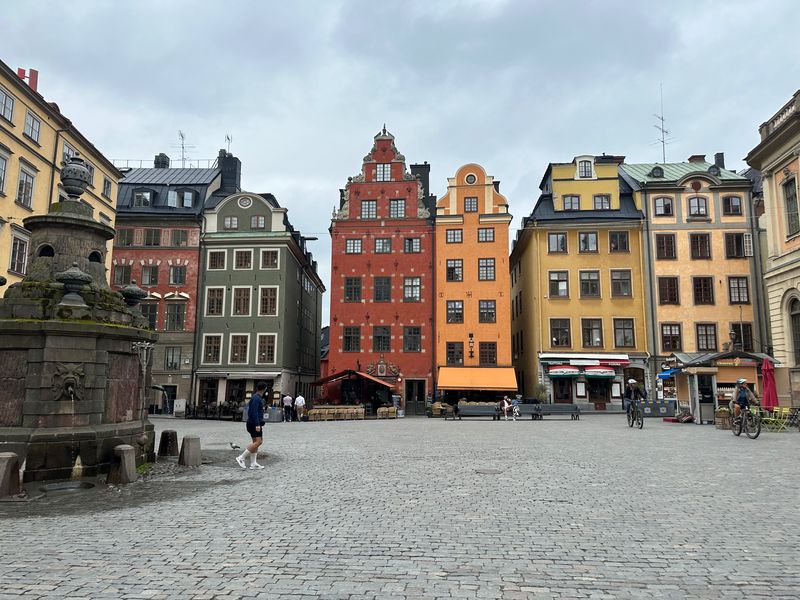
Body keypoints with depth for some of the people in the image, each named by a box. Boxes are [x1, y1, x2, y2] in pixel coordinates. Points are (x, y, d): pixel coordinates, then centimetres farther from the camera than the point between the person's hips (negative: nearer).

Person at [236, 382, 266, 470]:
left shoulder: (257, 398, 16)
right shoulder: (256, 398, -15)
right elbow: (254, 412, -23)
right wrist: (257, 425, -25)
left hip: (255, 423, 11)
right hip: (255, 423, -11)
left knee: (256, 442, 10)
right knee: (258, 441, -14)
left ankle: (253, 463, 11)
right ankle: (242, 458, -9)